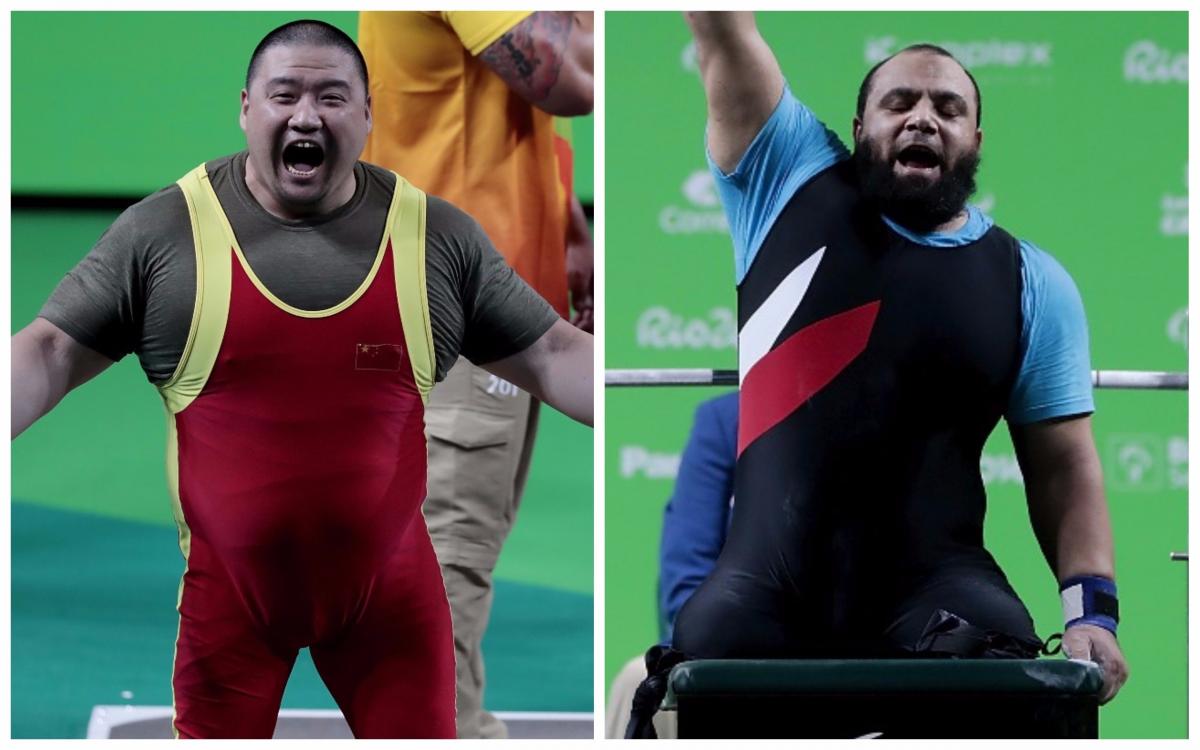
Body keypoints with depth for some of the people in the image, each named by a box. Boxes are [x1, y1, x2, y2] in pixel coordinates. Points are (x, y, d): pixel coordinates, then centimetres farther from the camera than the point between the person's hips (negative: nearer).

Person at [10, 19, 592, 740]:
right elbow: (53, 353, -4)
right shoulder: (165, 231, -5)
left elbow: (549, 354, 4)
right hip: (229, 591, -1)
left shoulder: (438, 238, 0)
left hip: (389, 588, 1)